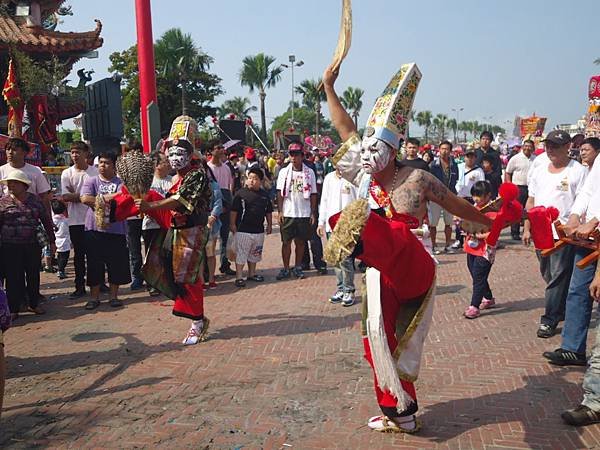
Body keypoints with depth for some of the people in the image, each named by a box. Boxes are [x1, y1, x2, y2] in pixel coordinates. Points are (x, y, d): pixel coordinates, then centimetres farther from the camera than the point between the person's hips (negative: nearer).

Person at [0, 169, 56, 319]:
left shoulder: (35, 200, 6)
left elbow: (46, 221, 10)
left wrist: (51, 241, 10)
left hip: (33, 245, 2)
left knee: (33, 276, 10)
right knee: (13, 277, 2)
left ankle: (34, 304, 25)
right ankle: (13, 309, 11)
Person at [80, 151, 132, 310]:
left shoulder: (120, 183, 4)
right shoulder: (91, 181, 7)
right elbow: (85, 198, -10)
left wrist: (98, 199, -14)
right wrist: (108, 198, -11)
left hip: (116, 230, 0)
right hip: (94, 229, 1)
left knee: (116, 264, 5)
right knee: (94, 264, 5)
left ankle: (114, 296, 19)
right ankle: (94, 297, 16)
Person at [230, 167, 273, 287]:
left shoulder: (264, 195, 7)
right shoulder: (241, 193, -7)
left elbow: (268, 212, 16)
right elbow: (234, 210, -6)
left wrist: (269, 225, 15)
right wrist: (232, 224, -8)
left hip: (259, 230, 5)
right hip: (243, 230, -5)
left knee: (255, 254, 17)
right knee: (241, 254, -2)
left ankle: (251, 274, 31)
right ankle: (239, 277, 3)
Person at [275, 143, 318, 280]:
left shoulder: (309, 172, 3)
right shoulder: (284, 172, 4)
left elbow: (313, 194, 4)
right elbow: (280, 193, 3)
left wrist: (313, 213, 0)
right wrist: (280, 211, -5)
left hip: (304, 214, 0)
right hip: (287, 213, 0)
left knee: (300, 242, 8)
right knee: (286, 242, 4)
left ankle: (298, 267, 20)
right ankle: (286, 269, 13)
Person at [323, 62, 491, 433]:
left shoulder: (415, 178, -7)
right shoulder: (363, 175, 4)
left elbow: (455, 204, 6)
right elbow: (346, 128, 6)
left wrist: (490, 224, 19)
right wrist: (329, 88, 7)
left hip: (413, 271, -6)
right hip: (382, 272, 6)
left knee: (395, 235, -39)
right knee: (380, 339, 7)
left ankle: (359, 237, -75)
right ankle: (400, 413, 22)